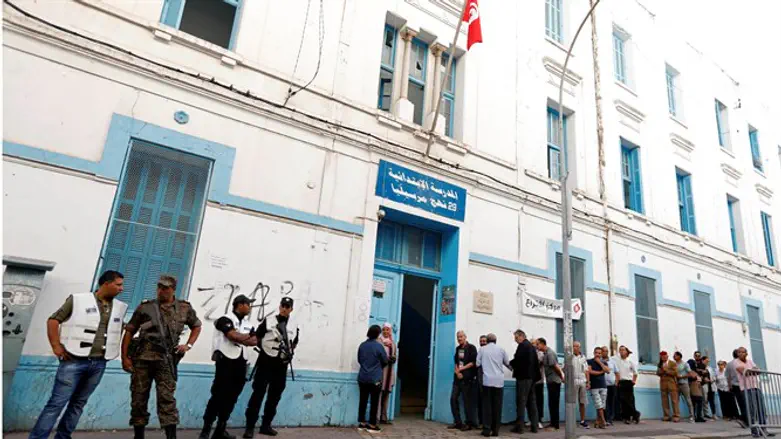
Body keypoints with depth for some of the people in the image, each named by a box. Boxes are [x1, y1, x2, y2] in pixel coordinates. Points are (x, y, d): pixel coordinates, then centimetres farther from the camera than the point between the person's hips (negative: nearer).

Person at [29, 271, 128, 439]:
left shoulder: (120, 307, 9)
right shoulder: (78, 299, -5)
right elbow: (53, 320, -1)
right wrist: (56, 346, -8)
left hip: (98, 364, 5)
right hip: (74, 361, -5)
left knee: (79, 403, 11)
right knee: (57, 402, -5)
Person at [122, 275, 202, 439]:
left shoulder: (185, 308, 5)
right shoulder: (145, 307, 2)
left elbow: (196, 326, 20)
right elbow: (129, 331, 7)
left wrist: (188, 345, 6)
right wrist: (124, 357, 1)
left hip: (166, 360, -1)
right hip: (142, 358, 1)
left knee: (167, 399, -6)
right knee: (139, 399, 7)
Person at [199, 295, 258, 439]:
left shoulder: (248, 324, 16)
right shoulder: (226, 319, -6)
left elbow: (254, 342, 6)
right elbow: (234, 336, -20)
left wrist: (240, 338, -10)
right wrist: (248, 336, -4)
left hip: (241, 363, 7)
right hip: (226, 361, -7)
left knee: (231, 398, 9)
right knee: (218, 396, -6)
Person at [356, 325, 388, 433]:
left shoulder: (362, 345, 3)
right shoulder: (379, 345, -11)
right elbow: (385, 361, -1)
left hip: (362, 378, 5)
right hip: (375, 378, -5)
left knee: (363, 400, 11)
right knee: (374, 401, 4)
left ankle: (362, 422, 17)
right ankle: (372, 425, 7)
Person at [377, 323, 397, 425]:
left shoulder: (393, 343, 17)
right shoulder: (379, 340, -1)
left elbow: (394, 357, 16)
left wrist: (392, 358, -5)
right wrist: (389, 358, -12)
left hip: (389, 370, 6)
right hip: (381, 369, -6)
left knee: (386, 394, 7)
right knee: (379, 393, -10)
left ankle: (383, 417, 12)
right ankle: (376, 417, -7)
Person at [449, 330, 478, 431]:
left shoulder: (471, 348, -5)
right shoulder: (458, 348, 14)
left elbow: (473, 363, -11)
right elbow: (456, 362, 13)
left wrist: (461, 369, -11)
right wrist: (457, 372, -5)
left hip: (467, 378, -6)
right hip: (457, 378, 6)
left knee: (467, 401, -2)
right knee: (453, 399, 3)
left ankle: (470, 423, 8)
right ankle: (457, 422, 13)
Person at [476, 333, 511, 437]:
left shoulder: (482, 349, 5)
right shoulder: (501, 349, 7)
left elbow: (477, 364, 4)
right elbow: (507, 363, 17)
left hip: (487, 380, -1)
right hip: (499, 381, 1)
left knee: (487, 405, 3)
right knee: (497, 406, 6)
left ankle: (487, 429, 0)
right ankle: (495, 429, 8)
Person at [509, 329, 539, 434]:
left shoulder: (522, 346, -12)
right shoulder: (531, 346, 15)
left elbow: (517, 360, -20)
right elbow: (534, 361, 16)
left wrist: (510, 363, 0)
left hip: (523, 376, -9)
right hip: (531, 376, 9)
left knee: (521, 401, -5)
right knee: (531, 401, 12)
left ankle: (519, 426, -2)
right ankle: (534, 426, 14)